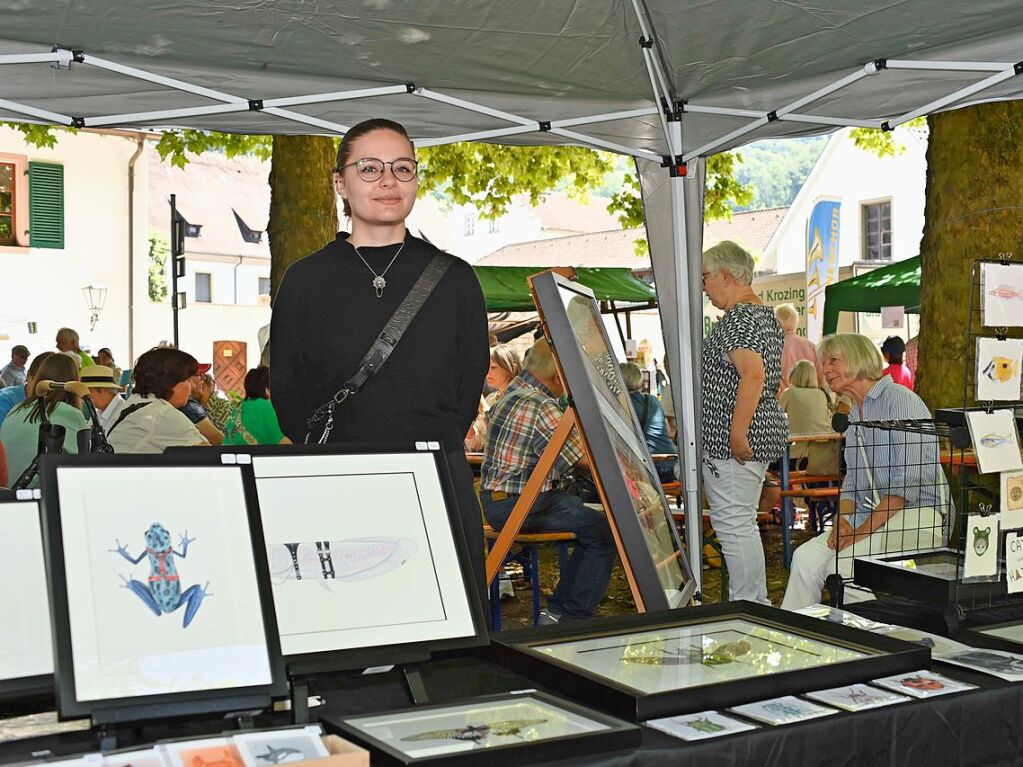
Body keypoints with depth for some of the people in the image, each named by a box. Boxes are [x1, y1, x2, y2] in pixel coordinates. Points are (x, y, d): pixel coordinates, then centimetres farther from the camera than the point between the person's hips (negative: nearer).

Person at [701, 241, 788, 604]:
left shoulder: (737, 318, -15)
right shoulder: (765, 313, 18)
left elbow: (753, 373, -27)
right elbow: (774, 380, 23)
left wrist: (737, 433, -27)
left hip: (731, 442, -11)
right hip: (764, 432, 11)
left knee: (733, 523, -6)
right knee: (742, 522, 16)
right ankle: (759, 606, 21)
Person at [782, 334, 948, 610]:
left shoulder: (900, 400, -8)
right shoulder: (854, 415, 19)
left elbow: (909, 482, -16)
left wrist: (864, 530, -18)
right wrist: (841, 519, -2)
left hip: (917, 514, -7)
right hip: (869, 514, 7)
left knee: (843, 565, -27)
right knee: (806, 557, -15)